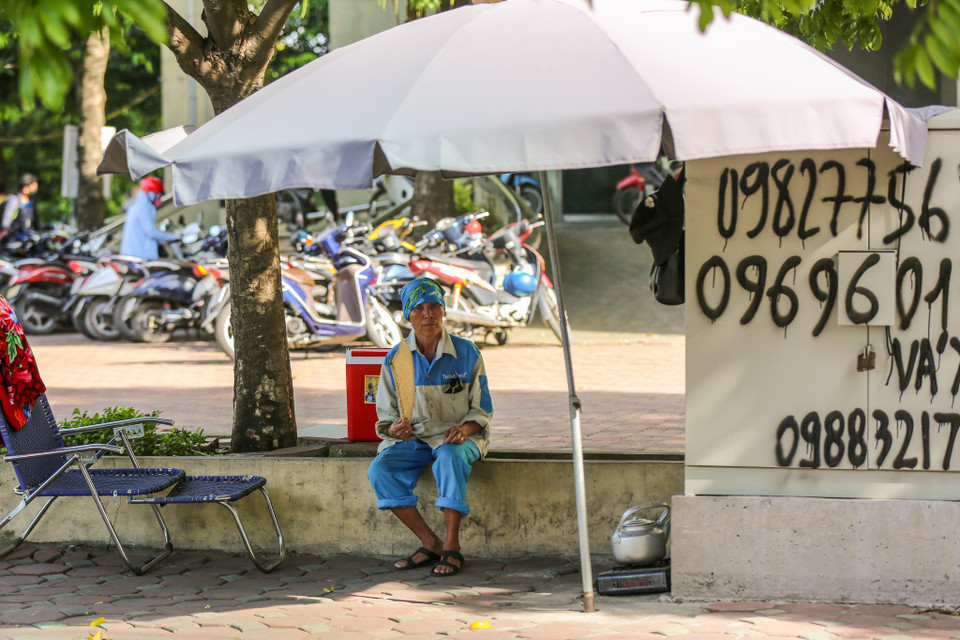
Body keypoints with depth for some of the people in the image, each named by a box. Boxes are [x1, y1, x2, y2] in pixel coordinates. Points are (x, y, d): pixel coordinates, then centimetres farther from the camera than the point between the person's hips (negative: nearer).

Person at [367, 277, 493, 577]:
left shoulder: (466, 353, -3)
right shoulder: (395, 358, 1)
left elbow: (482, 411, 1)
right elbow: (385, 415, 7)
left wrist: (464, 429, -22)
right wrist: (395, 428, -18)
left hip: (458, 437, -3)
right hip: (412, 438, 3)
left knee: (449, 458, -39)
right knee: (379, 470, -26)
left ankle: (452, 547, -30)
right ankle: (430, 544, -18)